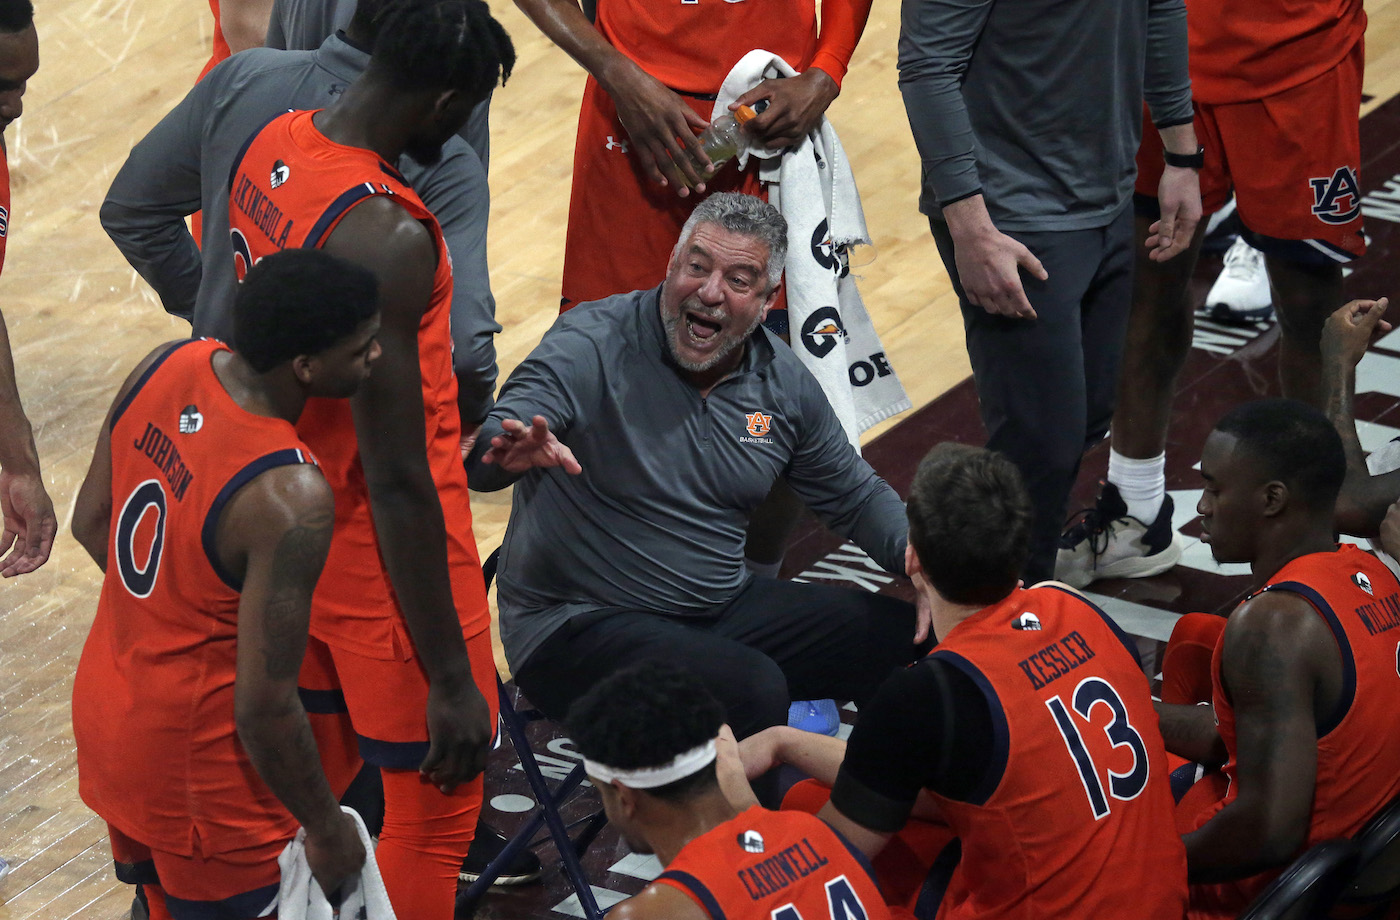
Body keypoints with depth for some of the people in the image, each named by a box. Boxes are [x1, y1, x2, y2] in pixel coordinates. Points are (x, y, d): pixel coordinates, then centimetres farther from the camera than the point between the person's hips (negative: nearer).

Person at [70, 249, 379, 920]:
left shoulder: (166, 365, -10)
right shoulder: (291, 499, -32)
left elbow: (91, 523, 6)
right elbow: (264, 708, -27)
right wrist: (327, 828, -12)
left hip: (105, 713, 7)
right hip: (196, 765, -7)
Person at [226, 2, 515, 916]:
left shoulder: (272, 145, -4)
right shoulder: (385, 236, -31)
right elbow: (397, 484, -28)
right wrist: (450, 680, -22)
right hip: (384, 556, -9)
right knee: (436, 806, 7)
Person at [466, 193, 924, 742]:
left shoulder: (785, 383, 4)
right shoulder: (591, 345, -16)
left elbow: (856, 497, 17)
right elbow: (484, 453, -30)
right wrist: (512, 453, -55)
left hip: (721, 612, 7)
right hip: (579, 624, -7)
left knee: (902, 636, -1)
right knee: (752, 690, -32)